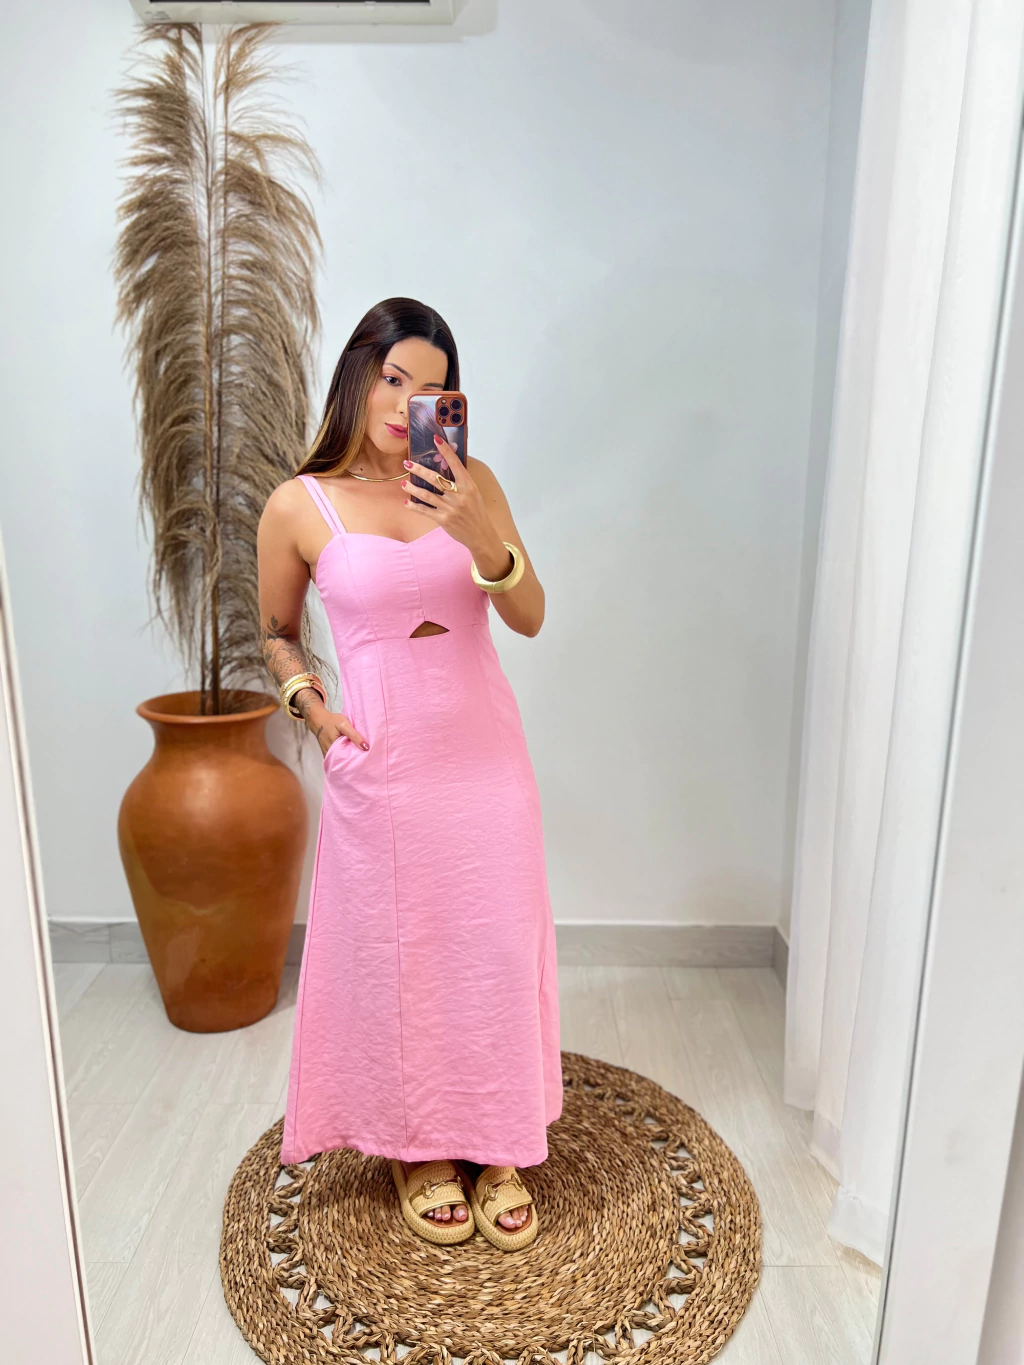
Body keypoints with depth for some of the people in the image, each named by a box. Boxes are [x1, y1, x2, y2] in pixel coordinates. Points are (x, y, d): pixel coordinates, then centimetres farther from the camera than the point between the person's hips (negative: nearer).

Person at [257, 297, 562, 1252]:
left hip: (486, 759, 2)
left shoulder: (471, 483, -1)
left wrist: (480, 537, -26)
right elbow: (277, 634, 11)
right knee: (397, 956, 12)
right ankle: (415, 1149, 39)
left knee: (496, 951, 11)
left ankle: (497, 1149, 36)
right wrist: (312, 707, -5)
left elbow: (530, 618, -10)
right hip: (383, 770, -1)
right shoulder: (298, 507, -4)